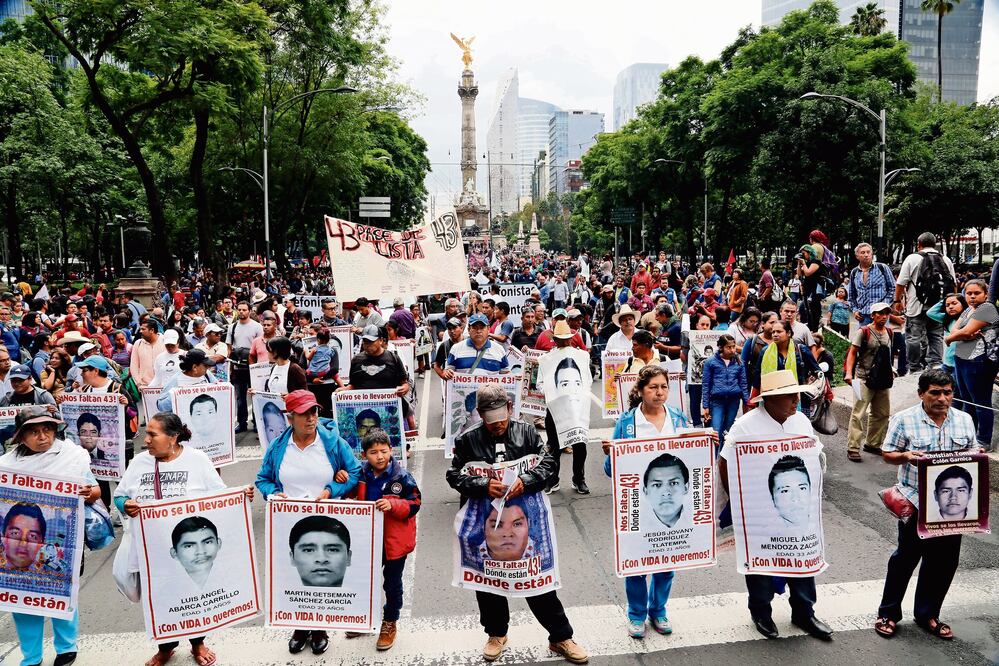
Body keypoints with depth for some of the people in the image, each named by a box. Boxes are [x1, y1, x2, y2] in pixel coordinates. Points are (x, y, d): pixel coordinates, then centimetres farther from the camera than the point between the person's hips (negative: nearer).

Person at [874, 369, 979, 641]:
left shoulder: (965, 420, 4)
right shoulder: (904, 419, -8)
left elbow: (971, 453, 13)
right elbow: (888, 454, -4)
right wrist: (906, 457, -24)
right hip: (916, 501, -4)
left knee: (944, 560, 12)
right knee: (906, 557, 6)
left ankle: (927, 613, 31)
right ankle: (888, 613, 23)